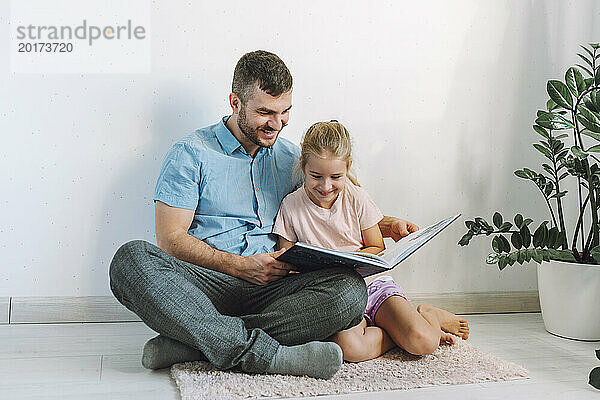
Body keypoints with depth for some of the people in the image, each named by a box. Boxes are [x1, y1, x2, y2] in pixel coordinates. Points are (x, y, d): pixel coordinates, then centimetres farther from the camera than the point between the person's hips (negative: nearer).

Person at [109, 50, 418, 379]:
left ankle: (191, 342, -29)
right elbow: (171, 239, -3)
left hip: (271, 287, 3)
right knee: (131, 258, -33)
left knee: (350, 290, -26)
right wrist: (240, 266, -12)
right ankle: (265, 354, -39)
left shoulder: (290, 156, 17)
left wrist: (384, 225, 10)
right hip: (206, 283, -3)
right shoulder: (191, 154, 3)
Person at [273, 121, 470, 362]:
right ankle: (397, 332, -5)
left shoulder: (357, 199, -3)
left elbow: (378, 249, 4)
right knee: (349, 347, -34)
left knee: (422, 343, -22)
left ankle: (429, 316, 14)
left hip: (372, 283, 0)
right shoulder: (291, 206, -2)